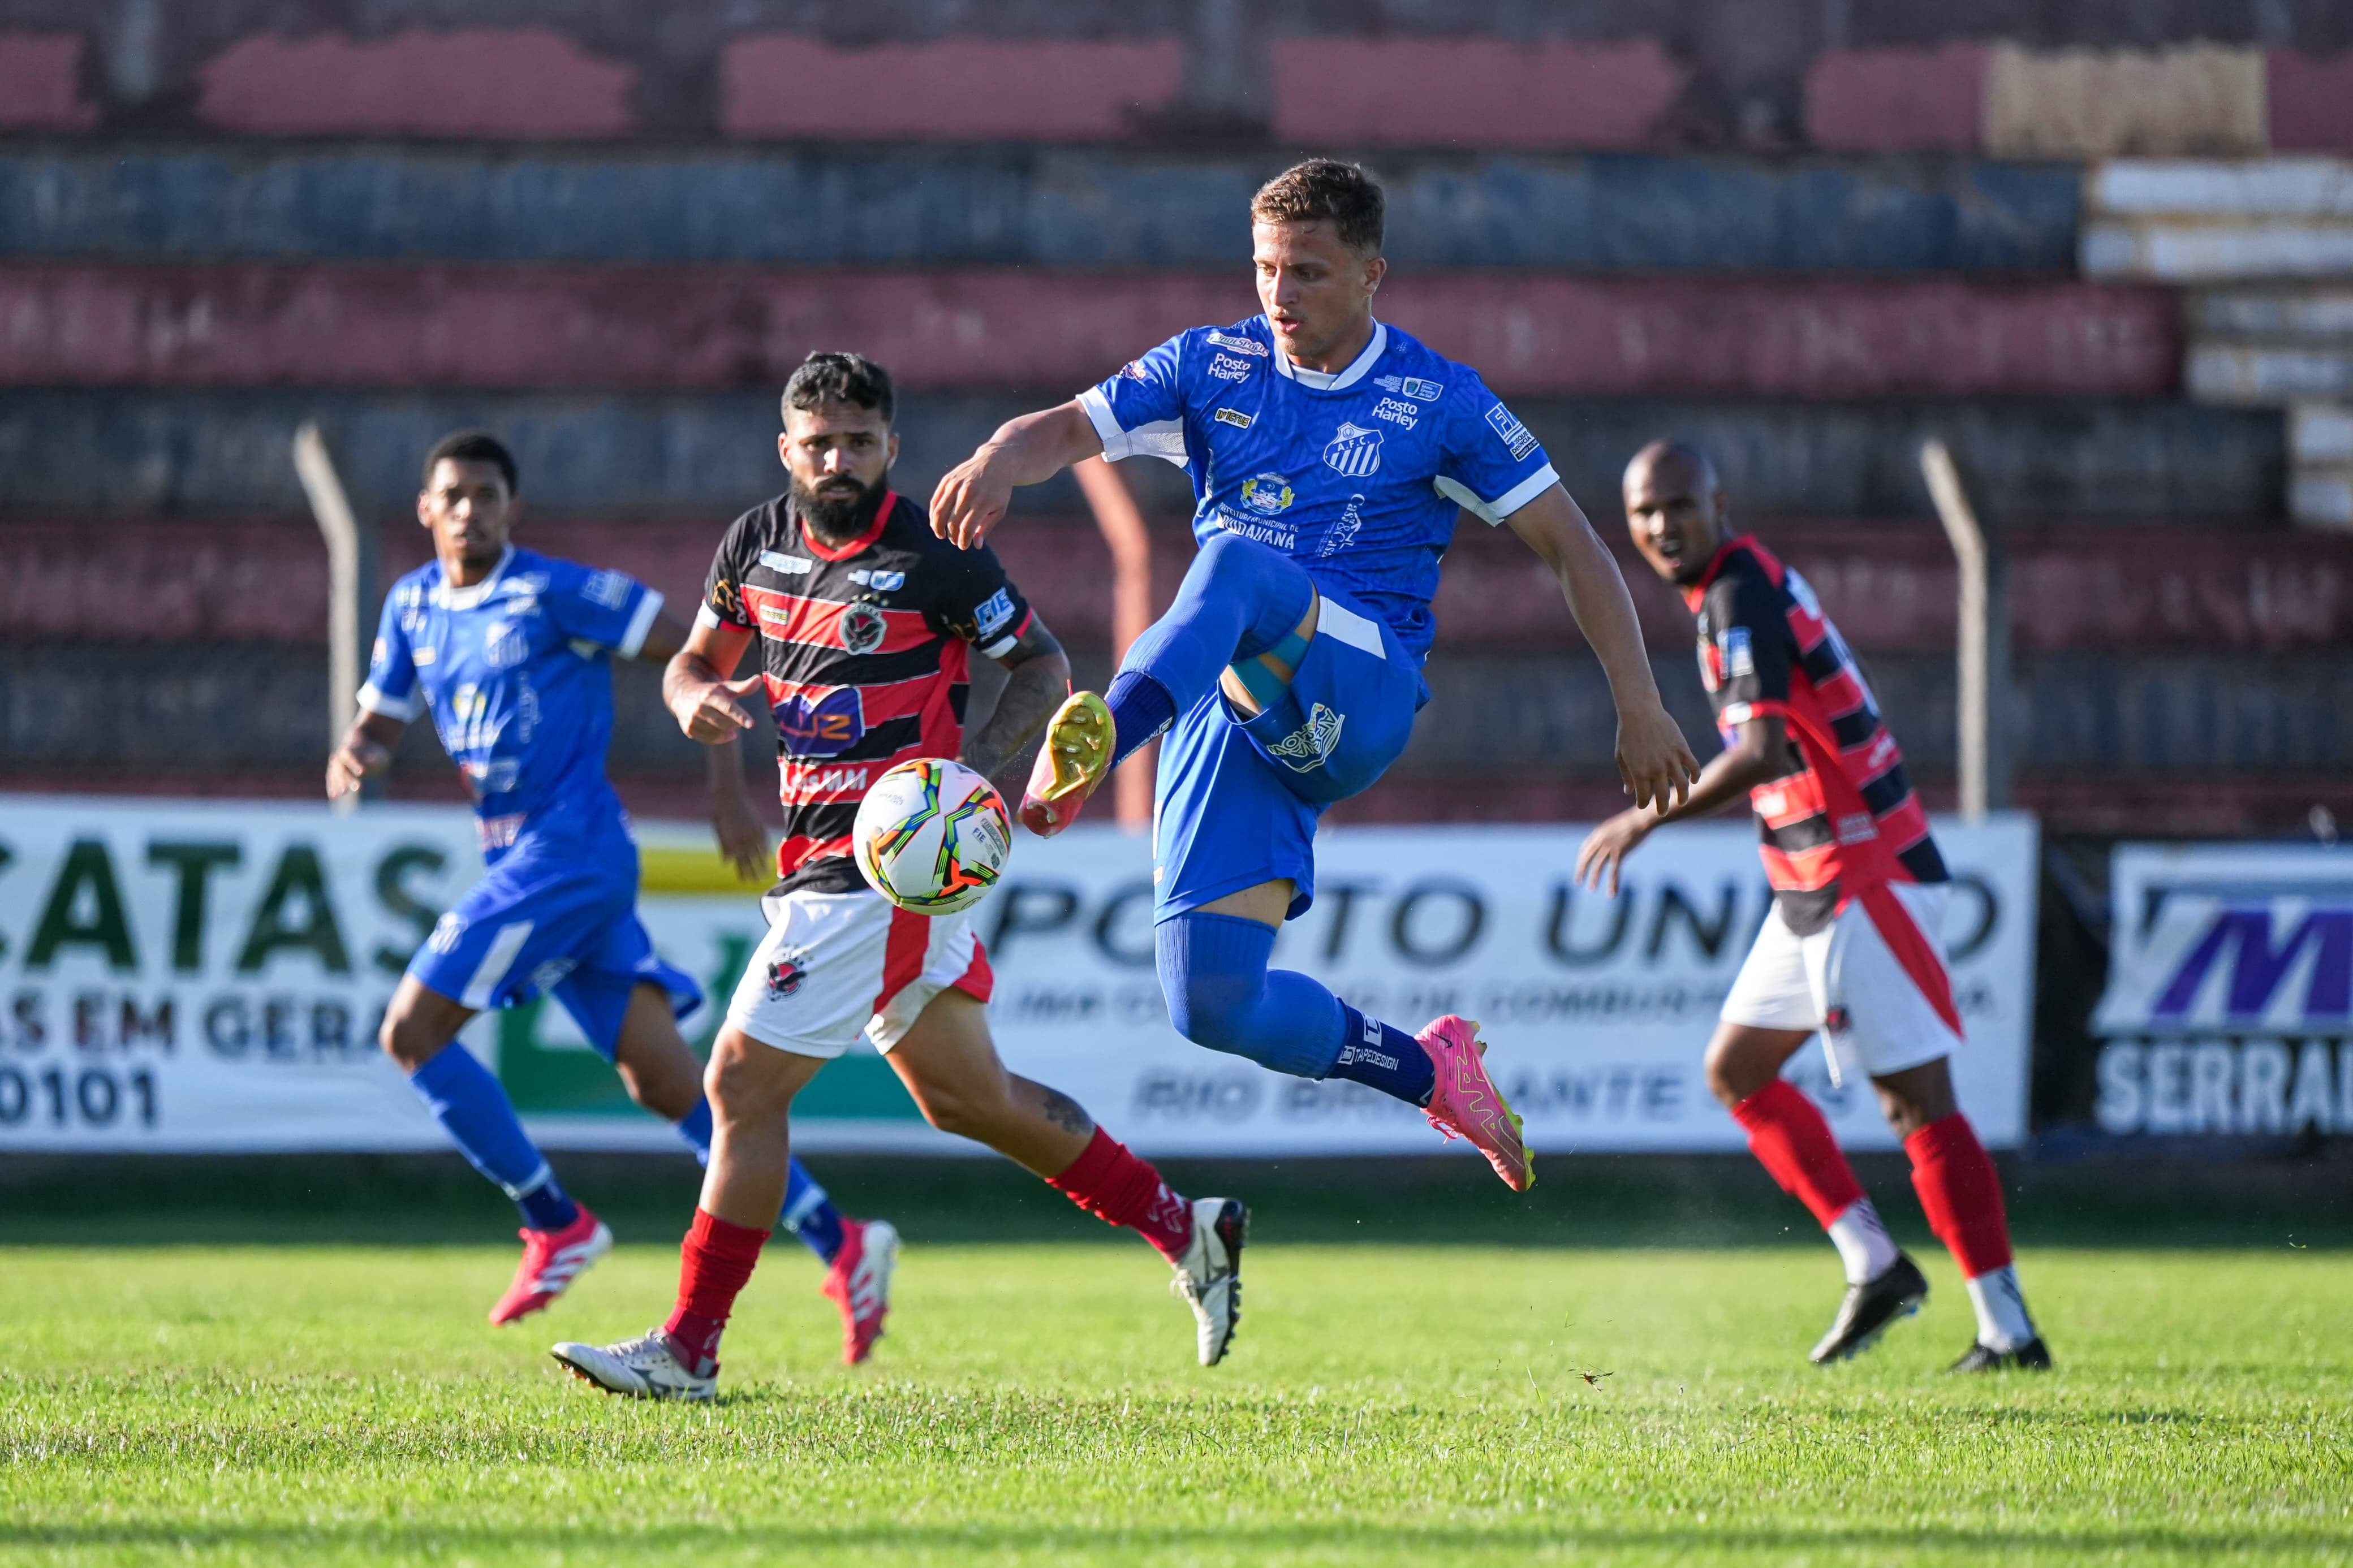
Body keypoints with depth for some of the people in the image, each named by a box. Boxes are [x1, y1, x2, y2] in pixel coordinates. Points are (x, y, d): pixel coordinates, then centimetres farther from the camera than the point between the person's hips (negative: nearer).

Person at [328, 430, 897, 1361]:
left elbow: (694, 653, -5)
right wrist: (355, 757, -5)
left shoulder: (554, 593, -8)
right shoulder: (412, 605, 14)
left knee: (412, 1031, -11)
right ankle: (840, 1244, 2)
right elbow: (381, 721, 20)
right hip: (522, 860, 7)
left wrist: (726, 786, -8)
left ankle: (556, 1224, -1)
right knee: (662, 1079, 2)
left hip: (568, 853, -7)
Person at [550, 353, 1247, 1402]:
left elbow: (1043, 666, -1)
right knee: (968, 1098, 16)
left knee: (743, 1081, -10)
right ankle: (1186, 1230, 27)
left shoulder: (935, 557, -10)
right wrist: (698, 698, -5)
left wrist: (977, 763, -18)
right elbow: (696, 659, 19)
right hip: (818, 855, 8)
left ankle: (688, 1350, -4)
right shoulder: (757, 543, 9)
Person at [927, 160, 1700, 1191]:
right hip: (1229, 710, 4)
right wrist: (1003, 459, -25)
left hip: (1362, 696, -4)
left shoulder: (1438, 402, 5)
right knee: (1210, 1008, -9)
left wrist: (1638, 707, 0)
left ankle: (1089, 749, -60)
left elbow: (1569, 545, 7)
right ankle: (1429, 1072, 17)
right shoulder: (1213, 367, 12)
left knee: (1235, 564, -36)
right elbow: (1069, 428, 1)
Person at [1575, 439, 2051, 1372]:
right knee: (1736, 1070, 15)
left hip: (1864, 879, -11)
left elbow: (1763, 750, -26)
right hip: (1815, 884, 11)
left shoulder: (1740, 595, -15)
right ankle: (1873, 1265, 16)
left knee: (1920, 1104, -10)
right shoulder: (1747, 586, 15)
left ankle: (2009, 1331, -9)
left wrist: (1647, 818, -22)